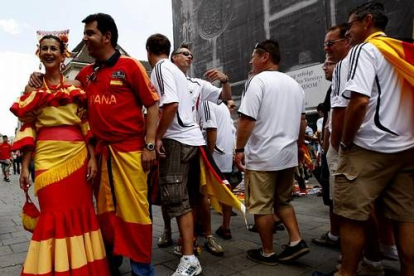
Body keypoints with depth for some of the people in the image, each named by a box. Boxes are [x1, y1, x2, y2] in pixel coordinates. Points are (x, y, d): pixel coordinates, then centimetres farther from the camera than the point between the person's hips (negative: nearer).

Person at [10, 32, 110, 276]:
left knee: (79, 210, 6)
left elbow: (87, 124, 5)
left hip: (77, 155, 0)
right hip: (47, 156, 0)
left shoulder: (76, 86, 9)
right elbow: (28, 129, 6)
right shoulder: (33, 88, 10)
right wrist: (25, 167, 1)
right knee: (54, 213, 2)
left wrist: (92, 158, -4)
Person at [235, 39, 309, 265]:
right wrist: (299, 146, 27)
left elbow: (247, 119, -18)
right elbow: (302, 122, 17)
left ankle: (267, 253, 16)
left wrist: (239, 149, -11)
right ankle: (296, 241, 15)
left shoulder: (259, 80, -10)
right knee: (282, 201, 22)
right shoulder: (294, 84, 13)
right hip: (288, 155, 8)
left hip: (262, 156, -8)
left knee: (262, 206, 5)